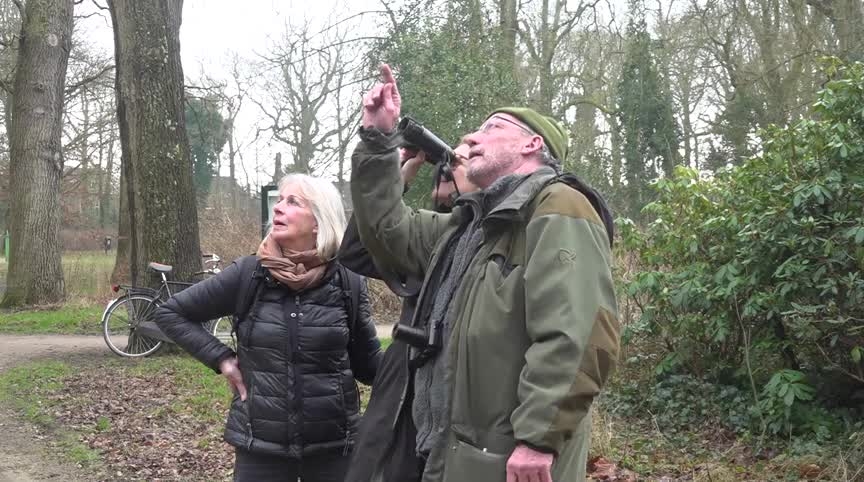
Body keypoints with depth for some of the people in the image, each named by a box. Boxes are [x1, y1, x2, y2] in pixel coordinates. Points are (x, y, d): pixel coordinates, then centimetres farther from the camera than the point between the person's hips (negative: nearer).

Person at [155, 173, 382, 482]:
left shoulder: (348, 282, -5)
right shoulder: (247, 274, -6)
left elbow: (368, 362, 3)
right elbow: (171, 313, 4)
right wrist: (222, 359, -5)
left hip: (334, 444, 0)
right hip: (260, 444, 0)